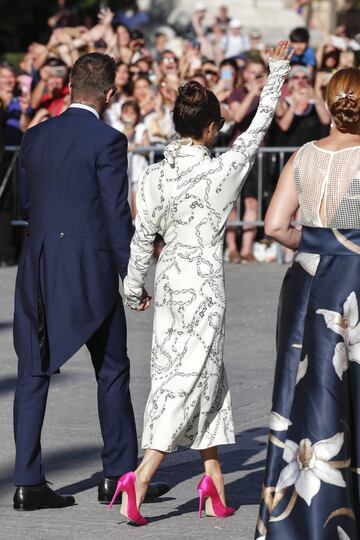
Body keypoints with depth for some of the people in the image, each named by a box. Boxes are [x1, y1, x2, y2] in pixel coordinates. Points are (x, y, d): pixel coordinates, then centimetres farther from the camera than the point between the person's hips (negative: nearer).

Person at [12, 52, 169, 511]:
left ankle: (28, 482, 4)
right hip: (90, 269, -5)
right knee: (112, 372, 8)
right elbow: (117, 215, -10)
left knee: (33, 373, 6)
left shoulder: (34, 137, 9)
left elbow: (28, 202, 14)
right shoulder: (107, 141, -10)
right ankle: (118, 476, 12)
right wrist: (132, 277, -3)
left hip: (38, 266, 5)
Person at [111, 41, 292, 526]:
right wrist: (278, 72, 7)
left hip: (170, 283, 6)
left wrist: (134, 287, 16)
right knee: (189, 378, -4)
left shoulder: (155, 176, -3)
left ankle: (215, 478, 20)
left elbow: (142, 236, 2)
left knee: (207, 376, 16)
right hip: (205, 285, -6)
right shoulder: (222, 171, -14)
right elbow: (259, 127, -3)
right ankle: (141, 477, -16)